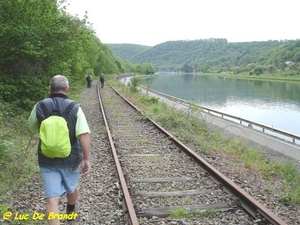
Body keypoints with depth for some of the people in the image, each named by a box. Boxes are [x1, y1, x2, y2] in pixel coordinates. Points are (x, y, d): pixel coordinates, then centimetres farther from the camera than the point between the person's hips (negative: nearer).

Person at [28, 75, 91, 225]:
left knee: (52, 198, 1)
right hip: (71, 159, 1)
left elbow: (32, 129, 9)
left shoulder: (39, 107, -8)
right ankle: (71, 211, 53)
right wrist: (87, 159, -19)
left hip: (47, 161, -1)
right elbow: (84, 135, -21)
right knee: (71, 189, 27)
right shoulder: (75, 108, -12)